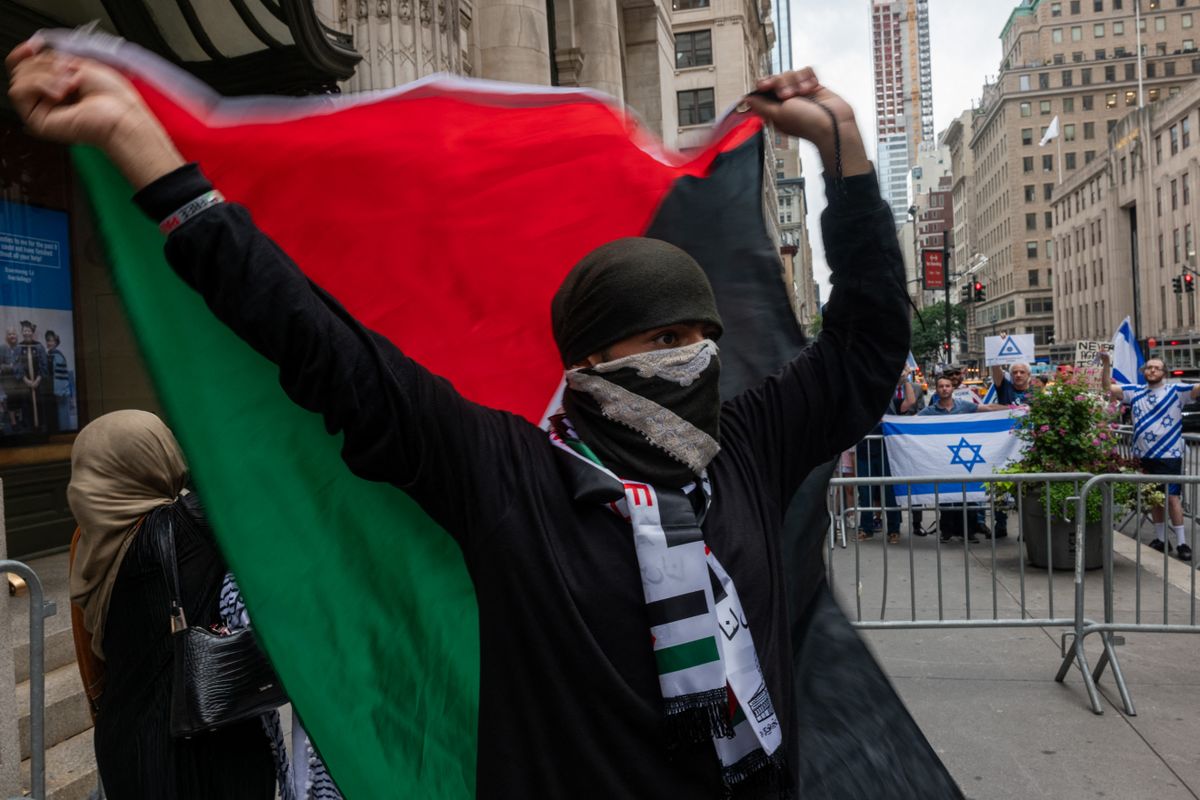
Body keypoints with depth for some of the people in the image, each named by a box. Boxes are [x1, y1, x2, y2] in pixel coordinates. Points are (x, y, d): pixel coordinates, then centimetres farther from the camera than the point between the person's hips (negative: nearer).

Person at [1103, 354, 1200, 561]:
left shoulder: (1176, 391, -2)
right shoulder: (1135, 392, 9)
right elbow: (1107, 387, 7)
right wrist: (1106, 363, -6)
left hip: (1169, 455, -5)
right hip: (1143, 456, 5)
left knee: (1172, 497, -5)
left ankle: (1182, 542, 3)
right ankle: (1160, 539, 24)